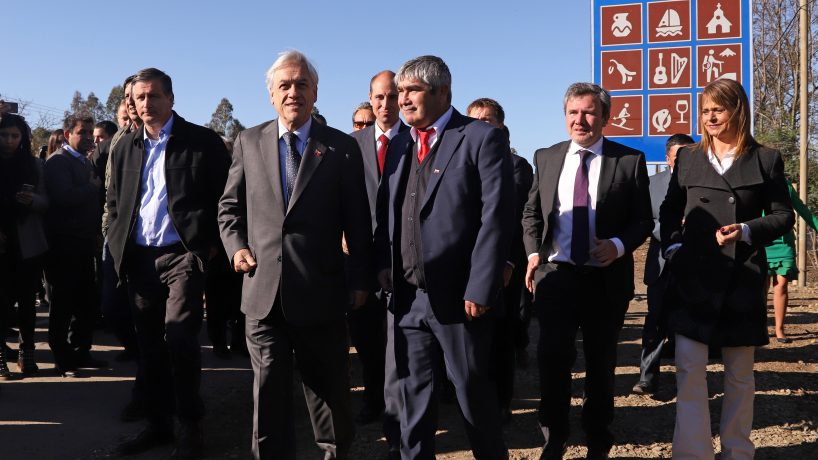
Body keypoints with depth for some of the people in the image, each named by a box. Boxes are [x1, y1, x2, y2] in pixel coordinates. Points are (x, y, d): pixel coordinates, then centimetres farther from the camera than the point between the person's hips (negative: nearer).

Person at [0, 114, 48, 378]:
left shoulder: (34, 165, 5)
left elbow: (45, 203, 5)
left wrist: (33, 200, -17)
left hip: (28, 244, 1)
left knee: (27, 300, 5)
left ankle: (27, 353, 14)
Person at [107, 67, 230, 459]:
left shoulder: (202, 142, -2)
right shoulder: (125, 148, 14)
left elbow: (225, 197, -3)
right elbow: (114, 203, 20)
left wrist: (209, 244, -7)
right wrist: (118, 246, 8)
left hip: (183, 255, -5)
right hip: (139, 260, 5)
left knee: (179, 340, -13)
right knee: (149, 346, 11)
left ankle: (189, 428, 3)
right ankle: (157, 423, 24)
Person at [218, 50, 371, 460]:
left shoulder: (342, 147, 0)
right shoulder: (248, 142, 7)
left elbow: (358, 223, 1)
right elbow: (229, 207, 14)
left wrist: (359, 280, -1)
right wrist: (236, 246, -3)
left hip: (321, 293, -1)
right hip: (263, 291, 2)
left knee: (329, 391, 14)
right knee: (269, 393, 10)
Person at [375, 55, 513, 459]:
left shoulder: (483, 138, -7)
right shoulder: (399, 145, 13)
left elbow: (496, 219, -14)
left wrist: (479, 289, -18)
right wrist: (384, 264, 2)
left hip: (458, 295, -5)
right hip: (408, 294, 6)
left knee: (473, 390, 10)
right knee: (413, 390, 15)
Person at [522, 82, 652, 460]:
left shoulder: (630, 160, -1)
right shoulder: (546, 157, 7)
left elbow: (643, 219, 1)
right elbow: (531, 213, 13)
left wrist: (619, 245, -18)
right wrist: (534, 252, -2)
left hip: (606, 278, -1)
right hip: (556, 273, 1)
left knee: (601, 365, 13)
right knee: (552, 359, -4)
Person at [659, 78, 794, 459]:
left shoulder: (765, 159, 3)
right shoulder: (688, 159, 9)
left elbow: (783, 216, 5)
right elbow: (669, 211, 15)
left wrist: (748, 230, -13)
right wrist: (672, 248, -1)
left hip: (742, 280, 0)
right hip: (694, 278, 1)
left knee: (739, 373, 11)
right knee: (690, 370, -7)